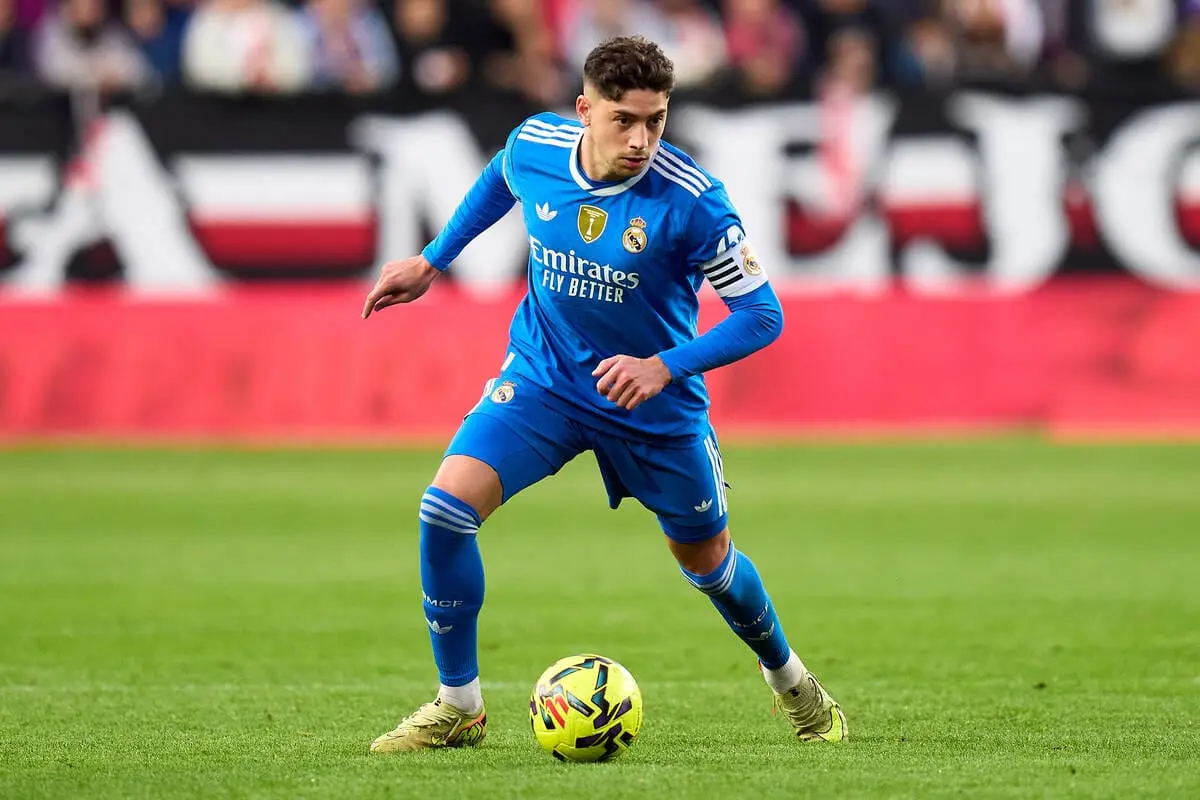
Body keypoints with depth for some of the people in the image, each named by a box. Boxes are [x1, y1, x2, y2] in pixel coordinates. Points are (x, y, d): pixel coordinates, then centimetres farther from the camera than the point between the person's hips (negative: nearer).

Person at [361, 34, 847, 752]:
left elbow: (762, 314, -20)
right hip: (543, 378, 2)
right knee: (446, 507, -19)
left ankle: (790, 680, 45)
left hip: (655, 403, -2)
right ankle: (459, 707, -3)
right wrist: (432, 262, 14)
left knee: (706, 560, 14)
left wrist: (665, 367, -32)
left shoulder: (691, 200, -26)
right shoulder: (533, 146, -15)